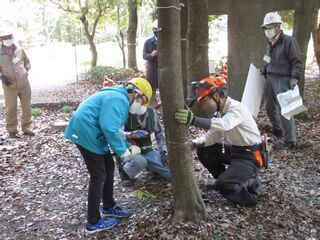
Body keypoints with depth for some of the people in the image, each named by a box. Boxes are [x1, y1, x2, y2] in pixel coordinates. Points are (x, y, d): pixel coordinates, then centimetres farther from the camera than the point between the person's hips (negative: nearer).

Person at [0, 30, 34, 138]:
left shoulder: (20, 50, 3)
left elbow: (27, 61, 17)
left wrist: (26, 69, 0)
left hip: (24, 84, 2)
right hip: (10, 86, -2)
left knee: (27, 106, 8)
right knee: (10, 108, 1)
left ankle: (26, 128, 22)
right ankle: (12, 130, 15)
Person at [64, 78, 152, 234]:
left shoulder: (119, 98, 17)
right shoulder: (119, 99, -18)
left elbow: (112, 129, 21)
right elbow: (109, 128, -29)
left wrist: (127, 146, 12)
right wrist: (123, 151, -18)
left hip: (92, 134, 11)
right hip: (86, 134, -11)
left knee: (109, 167, 17)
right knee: (99, 176, -3)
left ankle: (108, 207, 33)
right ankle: (93, 222, 9)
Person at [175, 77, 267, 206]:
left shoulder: (236, 108, -24)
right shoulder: (220, 111, 2)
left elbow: (223, 125, -45)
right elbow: (213, 135, 6)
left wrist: (193, 120, -57)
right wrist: (193, 143, -12)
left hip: (250, 157, -8)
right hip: (234, 151, 9)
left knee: (224, 186, -23)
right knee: (203, 150, 4)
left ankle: (251, 182, 5)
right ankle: (224, 179, 18)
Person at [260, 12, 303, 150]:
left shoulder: (289, 41, -11)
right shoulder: (270, 43, 14)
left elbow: (297, 62, -14)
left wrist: (294, 78, -22)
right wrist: (264, 70, 10)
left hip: (283, 80, -8)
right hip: (270, 78, 9)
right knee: (269, 106, 16)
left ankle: (290, 141, 4)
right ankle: (277, 130, 41)